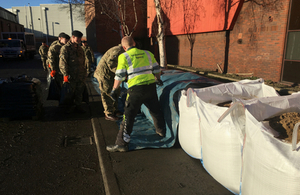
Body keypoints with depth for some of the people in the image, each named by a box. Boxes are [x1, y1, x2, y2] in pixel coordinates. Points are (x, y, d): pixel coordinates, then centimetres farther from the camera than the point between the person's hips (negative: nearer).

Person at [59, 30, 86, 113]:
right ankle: (68, 107, 21)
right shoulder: (65, 48, -8)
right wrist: (66, 75, -20)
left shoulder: (80, 48, 15)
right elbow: (62, 63, -14)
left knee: (79, 92, 11)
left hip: (81, 76, 6)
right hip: (71, 76, -6)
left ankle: (78, 106, 24)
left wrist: (84, 73, 18)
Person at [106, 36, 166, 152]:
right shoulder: (147, 53, 12)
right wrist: (158, 79, 38)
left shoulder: (123, 56, -1)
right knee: (155, 110, 24)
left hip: (136, 89, -5)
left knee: (128, 116, 0)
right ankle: (161, 131, 43)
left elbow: (119, 76, -3)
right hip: (151, 86, 5)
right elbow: (156, 69, 20)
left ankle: (121, 144, 4)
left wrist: (114, 89, 9)